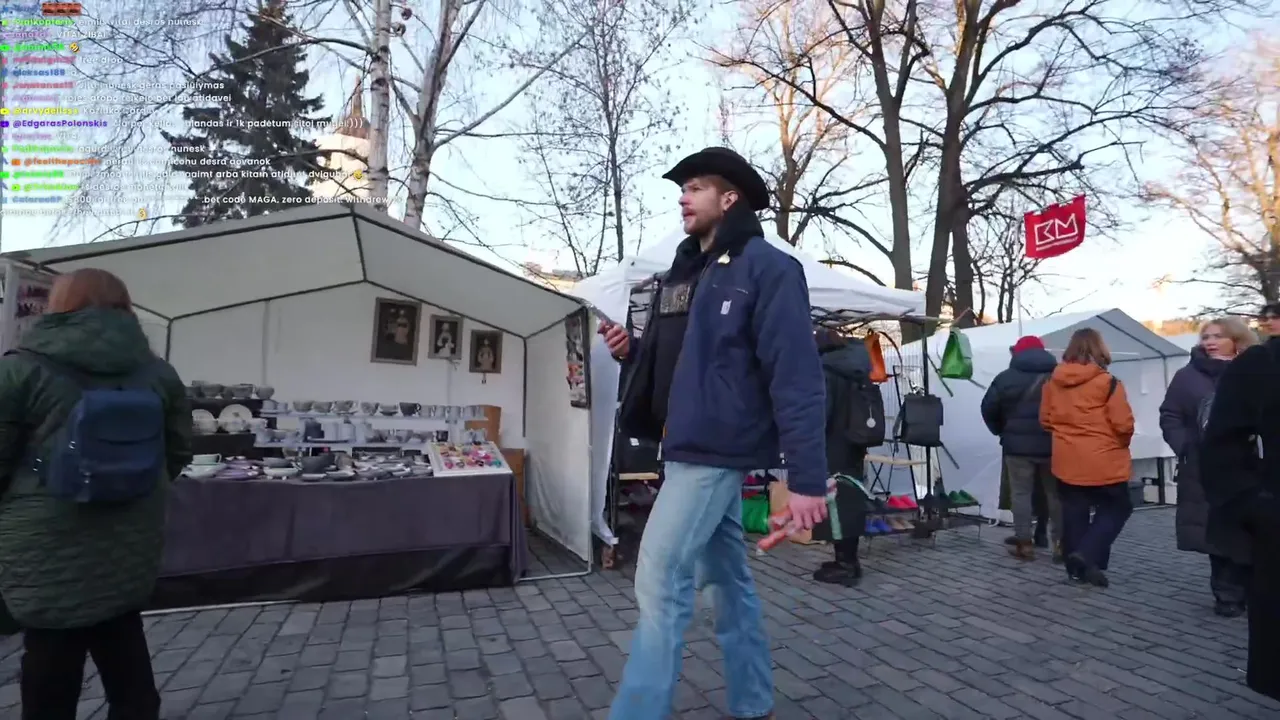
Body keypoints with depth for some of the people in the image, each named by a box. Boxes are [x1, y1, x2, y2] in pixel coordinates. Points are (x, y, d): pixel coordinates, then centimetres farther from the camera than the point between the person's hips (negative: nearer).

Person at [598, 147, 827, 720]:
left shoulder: (766, 268, -10)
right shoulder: (679, 274, 15)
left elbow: (796, 377, -16)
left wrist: (806, 477, -20)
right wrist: (630, 350, 2)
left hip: (716, 451, -8)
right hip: (687, 449, 8)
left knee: (659, 581, -8)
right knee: (727, 578, 16)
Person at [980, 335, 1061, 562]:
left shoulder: (1006, 377, -2)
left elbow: (988, 409, -2)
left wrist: (1001, 432, 13)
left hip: (1018, 445, -2)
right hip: (1052, 445, 2)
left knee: (1021, 493, 4)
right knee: (1055, 494, 12)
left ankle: (1024, 542, 4)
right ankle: (1061, 543, 14)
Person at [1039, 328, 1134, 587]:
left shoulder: (1053, 381, 1)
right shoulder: (1108, 382, -12)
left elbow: (1045, 419, 7)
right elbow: (1123, 424, -13)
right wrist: (1121, 443, 7)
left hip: (1066, 461, 4)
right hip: (1104, 461, -4)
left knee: (1074, 513, 12)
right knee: (1117, 508, 14)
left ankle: (1076, 568, 19)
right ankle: (1087, 554, -1)